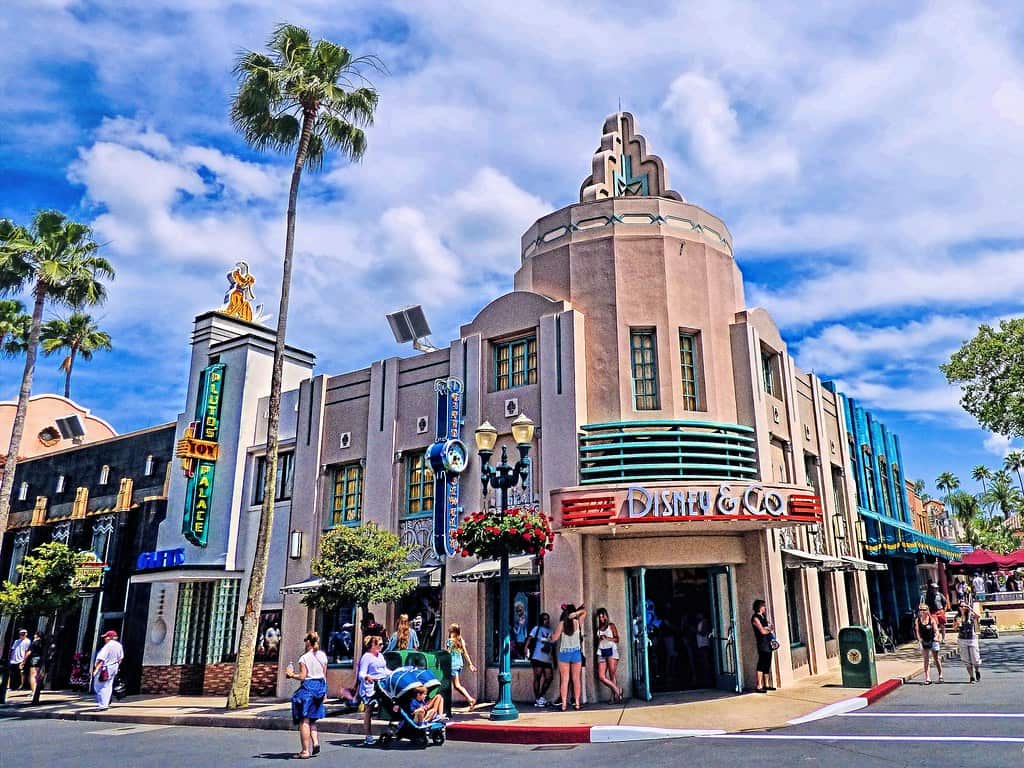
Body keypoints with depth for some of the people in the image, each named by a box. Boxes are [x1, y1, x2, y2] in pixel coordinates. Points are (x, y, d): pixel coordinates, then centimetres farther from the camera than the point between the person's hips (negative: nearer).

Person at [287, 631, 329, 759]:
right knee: (312, 719, 18)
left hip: (308, 687, -6)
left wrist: (291, 674, 2)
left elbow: (302, 676, -14)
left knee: (304, 720, -1)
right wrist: (324, 691, 15)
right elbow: (324, 675, 9)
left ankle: (305, 751, -2)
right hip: (320, 686, 6)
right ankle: (316, 742, 1)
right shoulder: (323, 655, 6)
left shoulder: (304, 658, -11)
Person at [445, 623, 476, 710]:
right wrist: (470, 664, 13)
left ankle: (471, 699, -16)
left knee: (457, 685, -4)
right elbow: (465, 654, 9)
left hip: (453, 664, -7)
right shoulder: (461, 641, 7)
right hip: (460, 663, 7)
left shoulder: (449, 641, -10)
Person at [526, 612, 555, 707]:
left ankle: (541, 696, 18)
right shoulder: (537, 629, 2)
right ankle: (536, 699, 6)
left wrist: (554, 660, 17)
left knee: (549, 677, 2)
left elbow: (553, 645, 19)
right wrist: (526, 647, -27)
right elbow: (530, 638, -9)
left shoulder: (551, 631, 16)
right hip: (538, 658, -6)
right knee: (537, 677, -2)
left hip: (547, 659, 6)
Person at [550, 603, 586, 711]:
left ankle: (564, 703, -3)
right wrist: (575, 613, 0)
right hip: (576, 652, 1)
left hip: (564, 653, -1)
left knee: (564, 679, 1)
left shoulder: (562, 623, -5)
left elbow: (554, 639, -3)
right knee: (576, 679, 7)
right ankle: (577, 703, 6)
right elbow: (584, 612, 15)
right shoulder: (577, 622, -2)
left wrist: (552, 634, 17)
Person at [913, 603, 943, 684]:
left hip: (933, 641, -1)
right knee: (926, 660, 1)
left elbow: (936, 630, -5)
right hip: (924, 642, 1)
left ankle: (940, 676, 23)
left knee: (936, 658, 9)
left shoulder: (931, 619, -3)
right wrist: (919, 639, -13)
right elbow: (917, 631, 0)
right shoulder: (917, 620, 0)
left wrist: (936, 637, -21)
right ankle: (927, 678, 1)